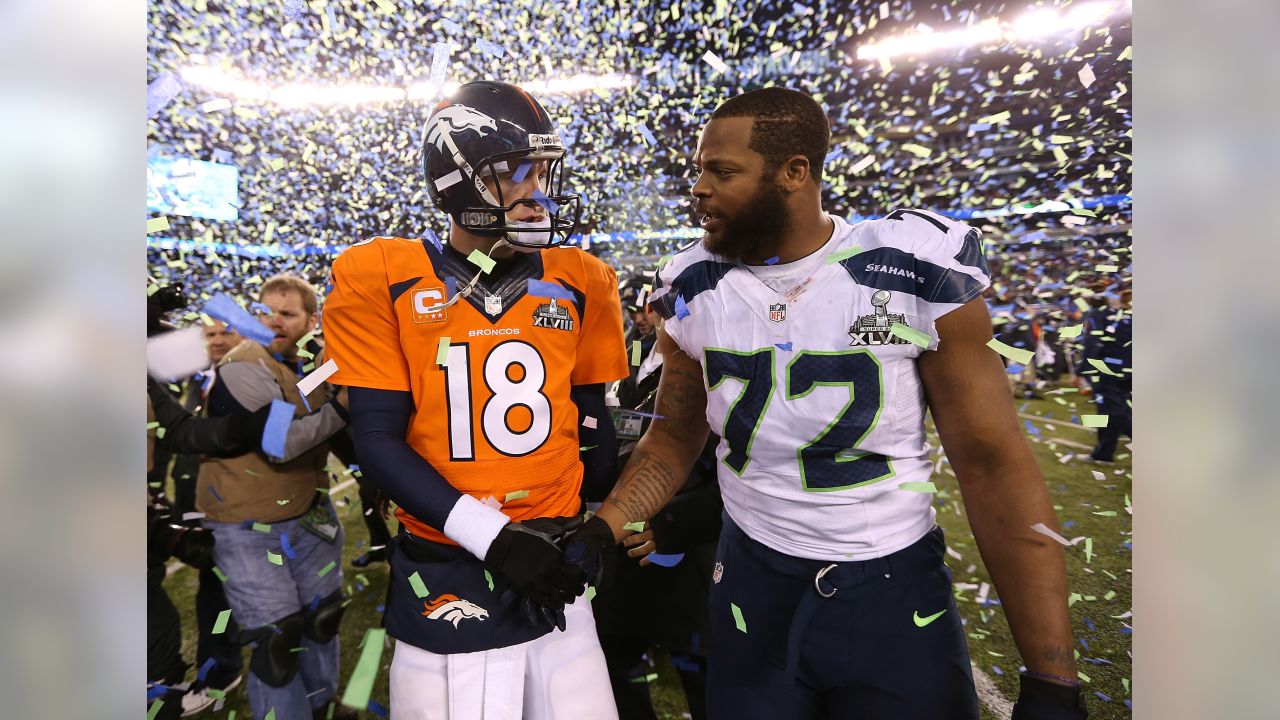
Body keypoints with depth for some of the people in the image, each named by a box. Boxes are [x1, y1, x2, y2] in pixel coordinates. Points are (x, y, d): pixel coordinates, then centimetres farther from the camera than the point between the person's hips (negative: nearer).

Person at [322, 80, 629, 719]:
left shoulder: (579, 284, 2)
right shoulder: (382, 279, -5)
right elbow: (377, 441, -9)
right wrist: (493, 537, -16)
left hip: (555, 566, 3)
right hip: (443, 576, -2)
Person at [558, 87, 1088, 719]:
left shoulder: (917, 270, -14)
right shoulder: (691, 289, -5)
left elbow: (992, 464, -11)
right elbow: (674, 438, 5)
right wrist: (601, 529, -10)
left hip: (896, 591, -2)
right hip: (753, 584, 3)